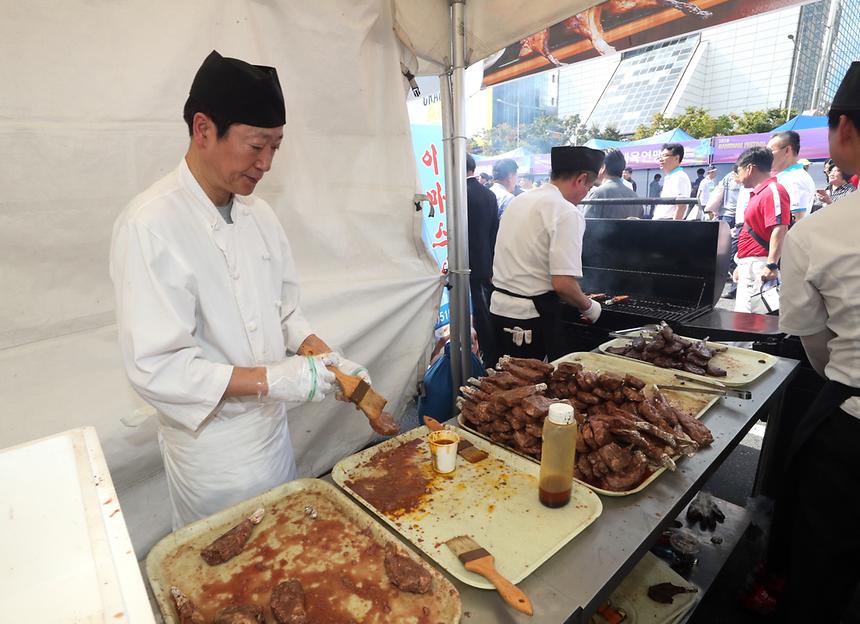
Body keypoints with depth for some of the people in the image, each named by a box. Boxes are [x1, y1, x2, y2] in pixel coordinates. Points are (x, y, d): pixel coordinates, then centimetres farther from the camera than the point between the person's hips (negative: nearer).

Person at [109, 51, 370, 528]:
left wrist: (327, 359, -7)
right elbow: (156, 368, -23)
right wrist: (273, 379, -27)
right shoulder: (150, 225, -21)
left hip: (273, 428, 7)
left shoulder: (257, 212, 1)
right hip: (213, 447, -6)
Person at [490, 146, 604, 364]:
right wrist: (588, 307, -2)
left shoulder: (519, 200, 9)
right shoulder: (567, 213, -15)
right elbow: (563, 283, -21)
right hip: (532, 316, -7)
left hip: (499, 308, 8)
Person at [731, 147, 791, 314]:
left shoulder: (773, 191, -12)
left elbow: (779, 229, -23)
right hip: (748, 267, 10)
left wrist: (771, 265, -28)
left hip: (761, 267, -10)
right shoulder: (758, 193, 19)